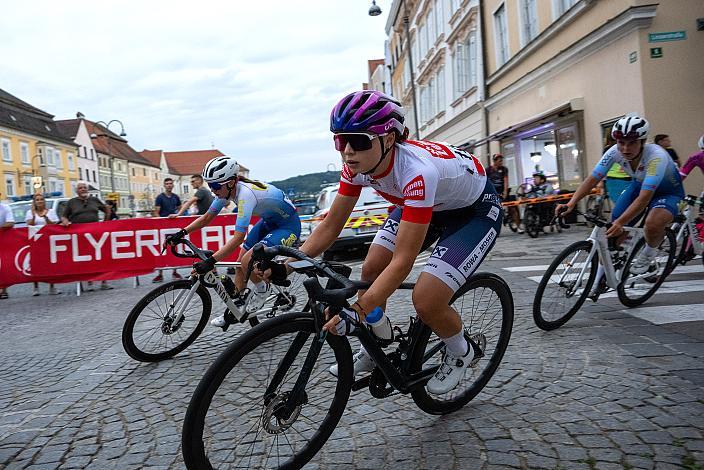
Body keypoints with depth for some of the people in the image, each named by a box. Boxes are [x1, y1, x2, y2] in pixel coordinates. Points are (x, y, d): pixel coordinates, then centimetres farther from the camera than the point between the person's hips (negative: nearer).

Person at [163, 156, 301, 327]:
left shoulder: (245, 194, -33)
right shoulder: (227, 189, -7)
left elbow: (238, 237, -37)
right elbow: (207, 217, 4)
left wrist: (210, 261, -38)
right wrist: (181, 233, -8)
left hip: (288, 225, -9)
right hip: (269, 221, 9)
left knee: (247, 261, -22)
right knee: (240, 261, 6)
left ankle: (262, 289, 7)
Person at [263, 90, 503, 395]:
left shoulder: (417, 170, -40)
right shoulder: (357, 164, -19)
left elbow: (402, 261, -38)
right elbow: (331, 225, -11)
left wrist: (354, 312, -44)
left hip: (475, 210, -7)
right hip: (427, 204, 7)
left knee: (425, 302, -20)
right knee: (371, 269, -7)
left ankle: (459, 353, 13)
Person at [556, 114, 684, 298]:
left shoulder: (657, 156, -37)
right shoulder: (615, 152, -24)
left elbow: (645, 197, -43)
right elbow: (592, 179, -23)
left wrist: (620, 222, -54)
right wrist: (571, 203, -39)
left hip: (667, 190, -5)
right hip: (639, 184, 5)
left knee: (653, 223, -36)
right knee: (613, 230, -7)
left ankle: (649, 252, -1)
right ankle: (600, 280, 9)